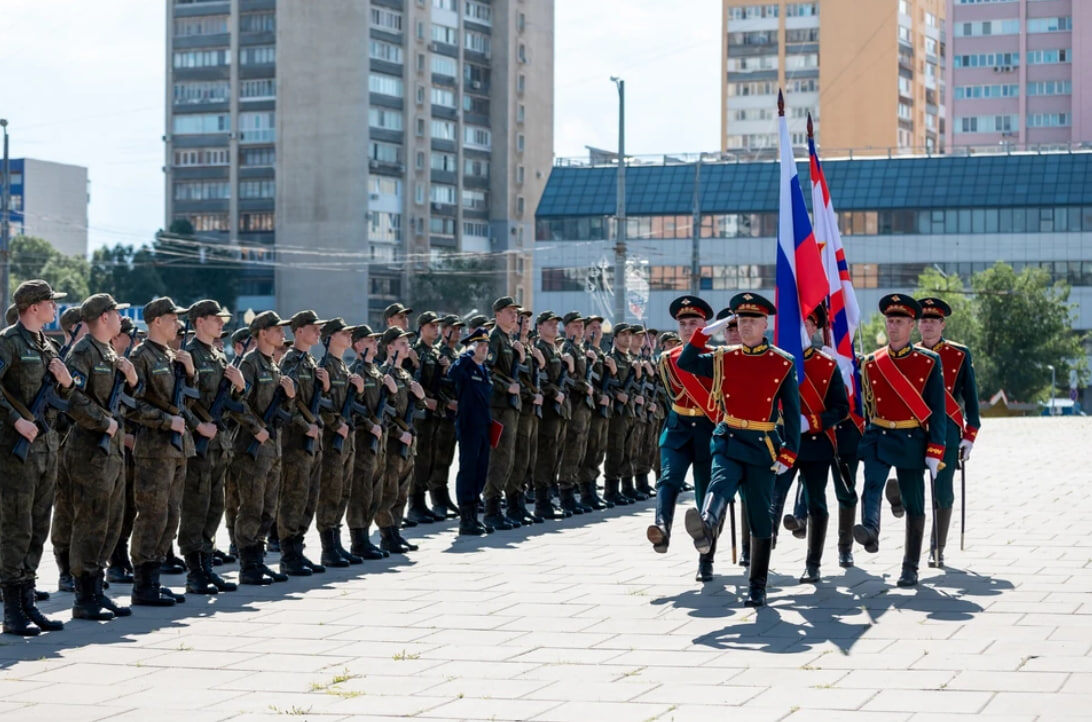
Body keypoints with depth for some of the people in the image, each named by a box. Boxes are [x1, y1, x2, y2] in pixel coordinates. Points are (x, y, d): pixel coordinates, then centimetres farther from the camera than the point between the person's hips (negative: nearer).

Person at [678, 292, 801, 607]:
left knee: (760, 518, 4)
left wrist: (787, 454, -5)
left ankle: (757, 587, 10)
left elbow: (792, 413, 2)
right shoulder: (723, 359, 8)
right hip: (727, 441, 0)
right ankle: (705, 528, -62)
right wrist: (706, 332, -4)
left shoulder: (783, 364, 2)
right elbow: (685, 363, 3)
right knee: (720, 484, -31)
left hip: (763, 447, 0)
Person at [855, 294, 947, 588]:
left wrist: (934, 452, -9)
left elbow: (938, 410, -4)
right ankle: (870, 532, -49)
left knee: (914, 505, 5)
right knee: (872, 485, -26)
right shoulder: (871, 363, 5)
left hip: (912, 442, -1)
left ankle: (910, 568, 13)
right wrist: (868, 436, 14)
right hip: (878, 438, 1)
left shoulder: (929, 362, -2)